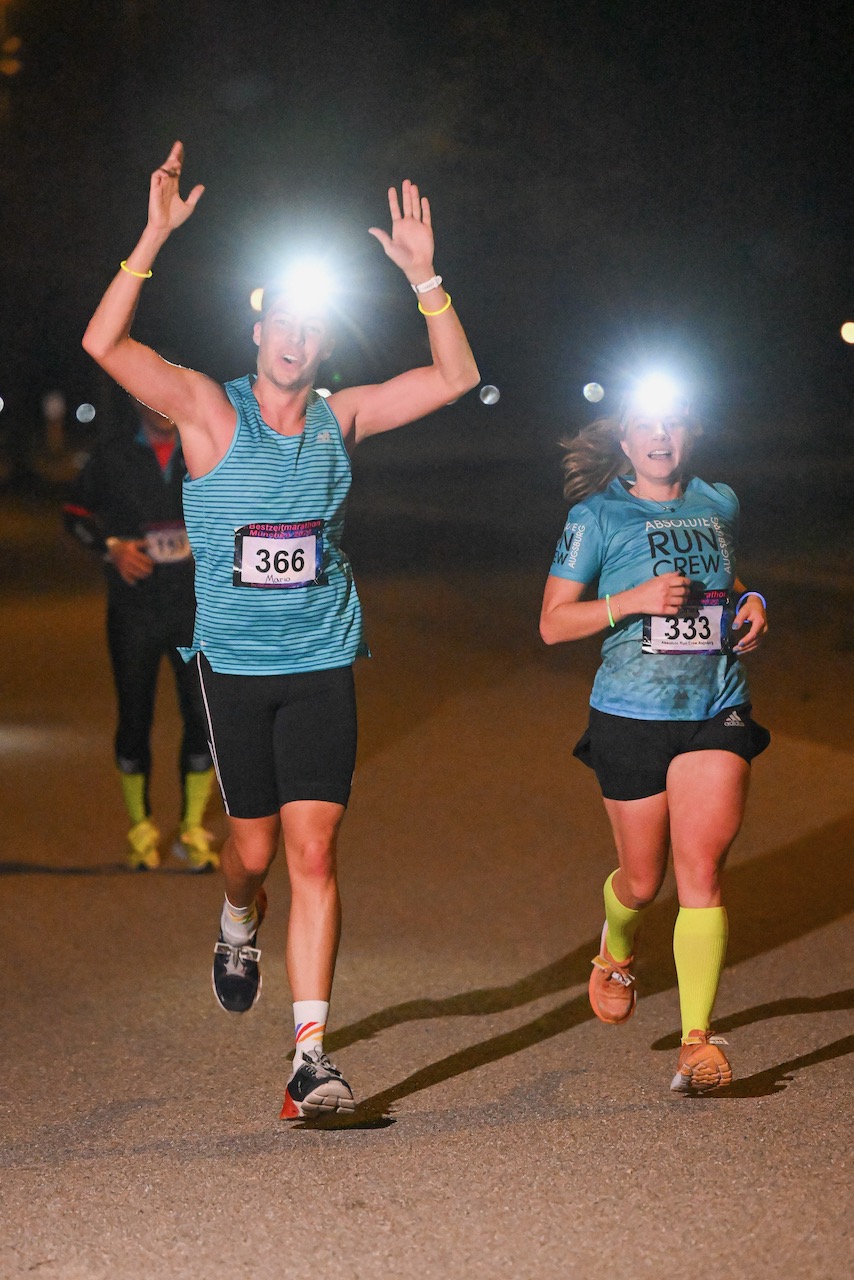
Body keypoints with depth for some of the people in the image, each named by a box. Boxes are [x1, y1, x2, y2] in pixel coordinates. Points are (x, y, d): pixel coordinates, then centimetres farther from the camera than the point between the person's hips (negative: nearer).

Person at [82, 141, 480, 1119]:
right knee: (255, 846, 7)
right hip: (234, 664, -1)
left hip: (322, 666, 2)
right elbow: (104, 344, -17)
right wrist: (154, 238, -23)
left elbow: (455, 377, 9)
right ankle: (239, 922, 46)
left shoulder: (338, 419, 7)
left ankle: (310, 1058, -8)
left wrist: (423, 276, -2)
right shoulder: (210, 412, -4)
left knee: (313, 852, -7)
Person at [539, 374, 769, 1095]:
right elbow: (553, 623, -3)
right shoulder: (598, 516, -1)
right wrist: (634, 599, -16)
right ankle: (617, 955, 43)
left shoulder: (720, 506, 10)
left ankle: (699, 1039, -12)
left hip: (717, 711, 2)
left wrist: (751, 604, 7)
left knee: (701, 867, -12)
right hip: (632, 716, -2)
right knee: (643, 879, 8)